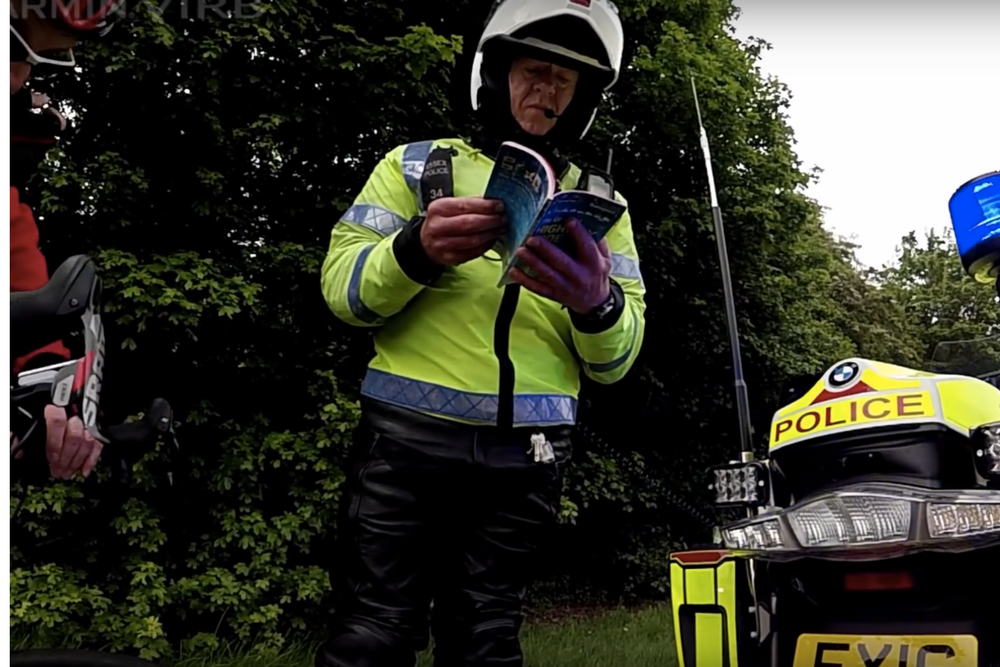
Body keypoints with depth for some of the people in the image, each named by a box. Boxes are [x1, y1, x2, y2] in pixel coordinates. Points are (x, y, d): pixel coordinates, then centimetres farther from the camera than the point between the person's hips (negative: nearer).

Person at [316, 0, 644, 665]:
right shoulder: (416, 164, 10)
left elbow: (617, 358, 5)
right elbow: (342, 287, 0)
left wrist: (597, 303, -18)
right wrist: (417, 249, -21)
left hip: (529, 454, 2)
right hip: (408, 436, -1)